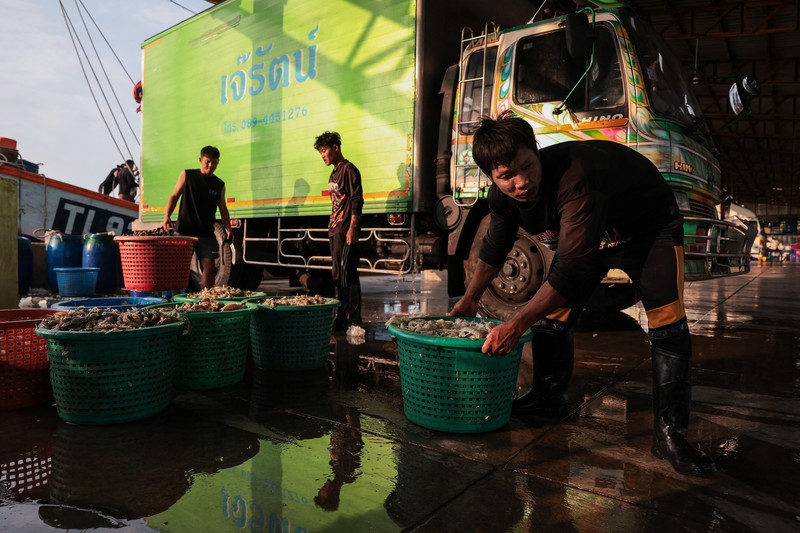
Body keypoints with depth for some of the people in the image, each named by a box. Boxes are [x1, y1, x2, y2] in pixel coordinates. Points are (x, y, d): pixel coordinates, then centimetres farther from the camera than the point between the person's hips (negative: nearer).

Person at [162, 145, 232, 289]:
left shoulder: (219, 185, 11)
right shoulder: (187, 175, 5)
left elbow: (223, 209, 13)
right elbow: (174, 196, 5)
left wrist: (227, 228, -3)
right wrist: (167, 216, -11)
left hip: (207, 233, 3)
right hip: (184, 230, -2)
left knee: (210, 266, -1)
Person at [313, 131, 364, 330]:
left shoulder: (349, 170, -6)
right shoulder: (334, 174, 21)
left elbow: (357, 200, -15)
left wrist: (353, 228, -23)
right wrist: (332, 227, 18)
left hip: (345, 230, -10)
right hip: (334, 230, 10)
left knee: (347, 274, -10)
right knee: (337, 274, 12)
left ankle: (354, 319, -6)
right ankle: (342, 317, 20)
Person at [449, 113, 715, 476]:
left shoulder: (576, 179, -43)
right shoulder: (502, 195, -19)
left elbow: (572, 267, -46)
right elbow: (495, 247, 0)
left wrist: (516, 325, -46)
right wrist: (469, 300, 8)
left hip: (649, 227, -5)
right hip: (585, 232, 6)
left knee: (668, 323, -20)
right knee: (552, 313, 0)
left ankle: (669, 433, -9)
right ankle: (549, 397, 21)